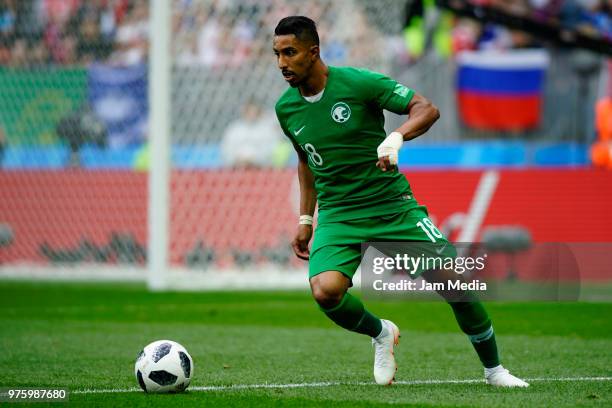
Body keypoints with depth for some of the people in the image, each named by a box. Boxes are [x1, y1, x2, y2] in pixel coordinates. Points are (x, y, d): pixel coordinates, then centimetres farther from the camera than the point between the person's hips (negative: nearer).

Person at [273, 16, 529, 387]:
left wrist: (396, 138, -30)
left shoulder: (357, 82, -12)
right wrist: (305, 219, 18)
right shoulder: (286, 108, 3)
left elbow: (427, 109, -11)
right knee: (325, 290, -26)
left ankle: (494, 369, 10)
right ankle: (381, 334, 7)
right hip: (337, 215, 3)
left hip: (392, 204, -3)